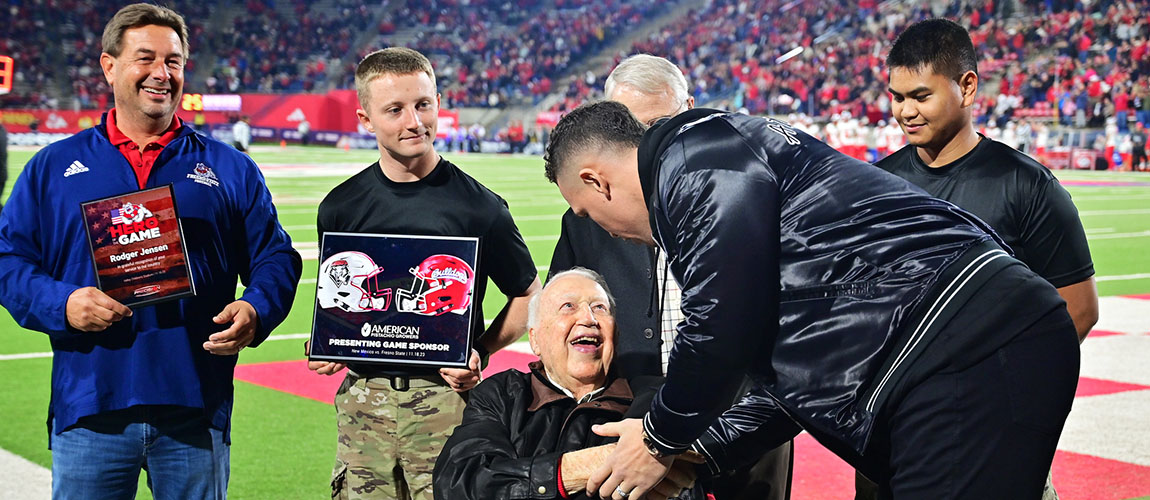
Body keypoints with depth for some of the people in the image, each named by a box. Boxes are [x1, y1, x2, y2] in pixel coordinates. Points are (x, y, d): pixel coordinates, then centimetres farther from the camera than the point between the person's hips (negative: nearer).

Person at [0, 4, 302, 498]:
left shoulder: (229, 169, 10)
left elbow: (275, 259, 9)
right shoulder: (54, 166, 10)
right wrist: (61, 304, -13)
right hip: (89, 410, 0)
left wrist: (255, 312, -12)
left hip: (195, 410, 0)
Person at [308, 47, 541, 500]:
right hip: (363, 396, 3)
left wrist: (480, 352, -8)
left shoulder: (478, 205, -4)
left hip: (446, 396, -3)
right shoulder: (341, 207, 6)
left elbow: (528, 296, 5)